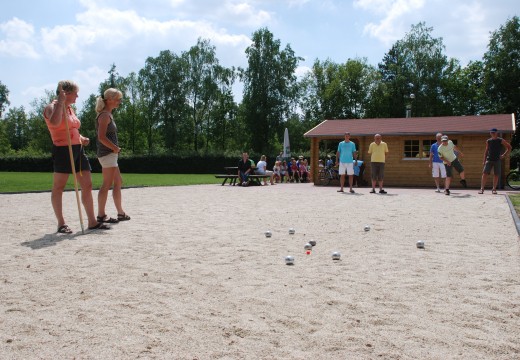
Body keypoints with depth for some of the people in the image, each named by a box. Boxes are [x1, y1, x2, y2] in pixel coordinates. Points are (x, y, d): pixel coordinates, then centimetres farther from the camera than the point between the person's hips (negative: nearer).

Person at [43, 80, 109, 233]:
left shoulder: (70, 109, 19)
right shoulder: (52, 107, -6)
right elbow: (55, 122, -29)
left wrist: (82, 139, 8)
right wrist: (61, 100, -23)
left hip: (78, 150, 8)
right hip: (62, 150, -8)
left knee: (87, 185, 5)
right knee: (58, 187, 2)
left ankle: (92, 222, 10)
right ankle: (61, 224, 10)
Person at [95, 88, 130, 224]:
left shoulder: (108, 115, 18)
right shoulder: (105, 115, -12)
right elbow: (101, 137, -22)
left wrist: (115, 149, 11)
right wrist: (115, 148, -14)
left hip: (111, 154, 11)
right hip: (107, 153, -11)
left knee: (118, 183, 15)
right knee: (107, 184, -7)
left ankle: (121, 213, 22)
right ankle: (101, 215, -2)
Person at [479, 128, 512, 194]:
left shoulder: (501, 140, 1)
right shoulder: (488, 141, 8)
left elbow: (509, 147, 8)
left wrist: (504, 155, -2)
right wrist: (484, 161, 9)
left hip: (497, 160, -1)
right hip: (489, 160, 1)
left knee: (496, 175, 1)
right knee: (484, 173, -10)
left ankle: (494, 189, 10)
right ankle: (482, 188, -10)